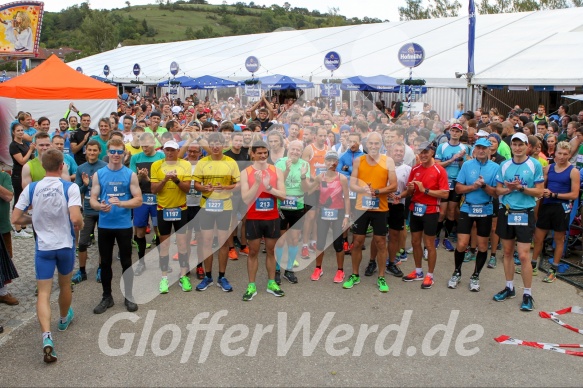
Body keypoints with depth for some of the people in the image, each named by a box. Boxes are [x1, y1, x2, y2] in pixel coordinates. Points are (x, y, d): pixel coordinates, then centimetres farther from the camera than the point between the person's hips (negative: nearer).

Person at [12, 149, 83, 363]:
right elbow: (76, 219, -24)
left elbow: (15, 219, -3)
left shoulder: (31, 188, -5)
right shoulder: (70, 187, -14)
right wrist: (80, 225, -1)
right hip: (65, 244, -1)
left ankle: (47, 336, -15)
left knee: (43, 292, 2)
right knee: (65, 285, 22)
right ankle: (64, 319, 46)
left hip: (43, 246, 1)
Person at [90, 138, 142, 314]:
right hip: (104, 226, 2)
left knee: (126, 261, 8)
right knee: (105, 262, 11)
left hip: (124, 225, -1)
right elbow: (92, 199, -1)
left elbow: (138, 200, -5)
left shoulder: (130, 174, -2)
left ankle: (129, 297, 22)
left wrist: (121, 203, -22)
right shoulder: (98, 174, 1)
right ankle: (107, 297, 26)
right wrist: (100, 206, -22)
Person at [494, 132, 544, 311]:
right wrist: (509, 189, -13)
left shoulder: (535, 165, -3)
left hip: (525, 214, -4)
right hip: (506, 212, 4)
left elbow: (539, 191, -5)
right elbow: (498, 189, 7)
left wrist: (521, 188, -19)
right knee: (507, 252, 12)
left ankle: (527, 294, 8)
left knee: (523, 255, -6)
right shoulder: (504, 165, 6)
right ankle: (509, 288, 27)